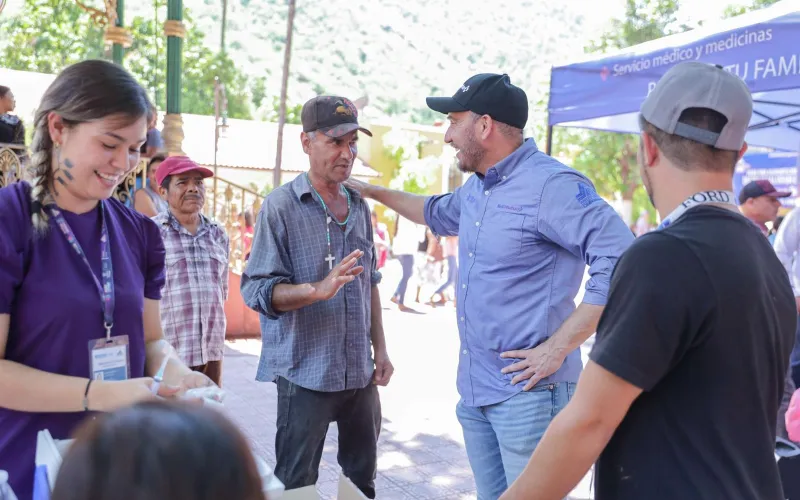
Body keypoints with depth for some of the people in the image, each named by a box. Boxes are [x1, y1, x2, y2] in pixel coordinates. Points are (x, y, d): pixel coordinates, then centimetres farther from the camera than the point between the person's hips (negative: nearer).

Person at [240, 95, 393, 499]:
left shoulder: (360, 207, 9)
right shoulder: (281, 206, -10)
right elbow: (256, 289, -15)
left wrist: (380, 349, 11)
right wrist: (319, 290, -30)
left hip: (360, 373, 6)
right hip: (306, 374, -5)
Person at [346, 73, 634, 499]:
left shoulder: (551, 184, -17)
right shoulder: (475, 188, 12)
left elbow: (623, 263, -25)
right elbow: (438, 214, 35)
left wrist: (558, 347, -23)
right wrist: (373, 191, 37)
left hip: (527, 389, -8)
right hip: (474, 387, 9)